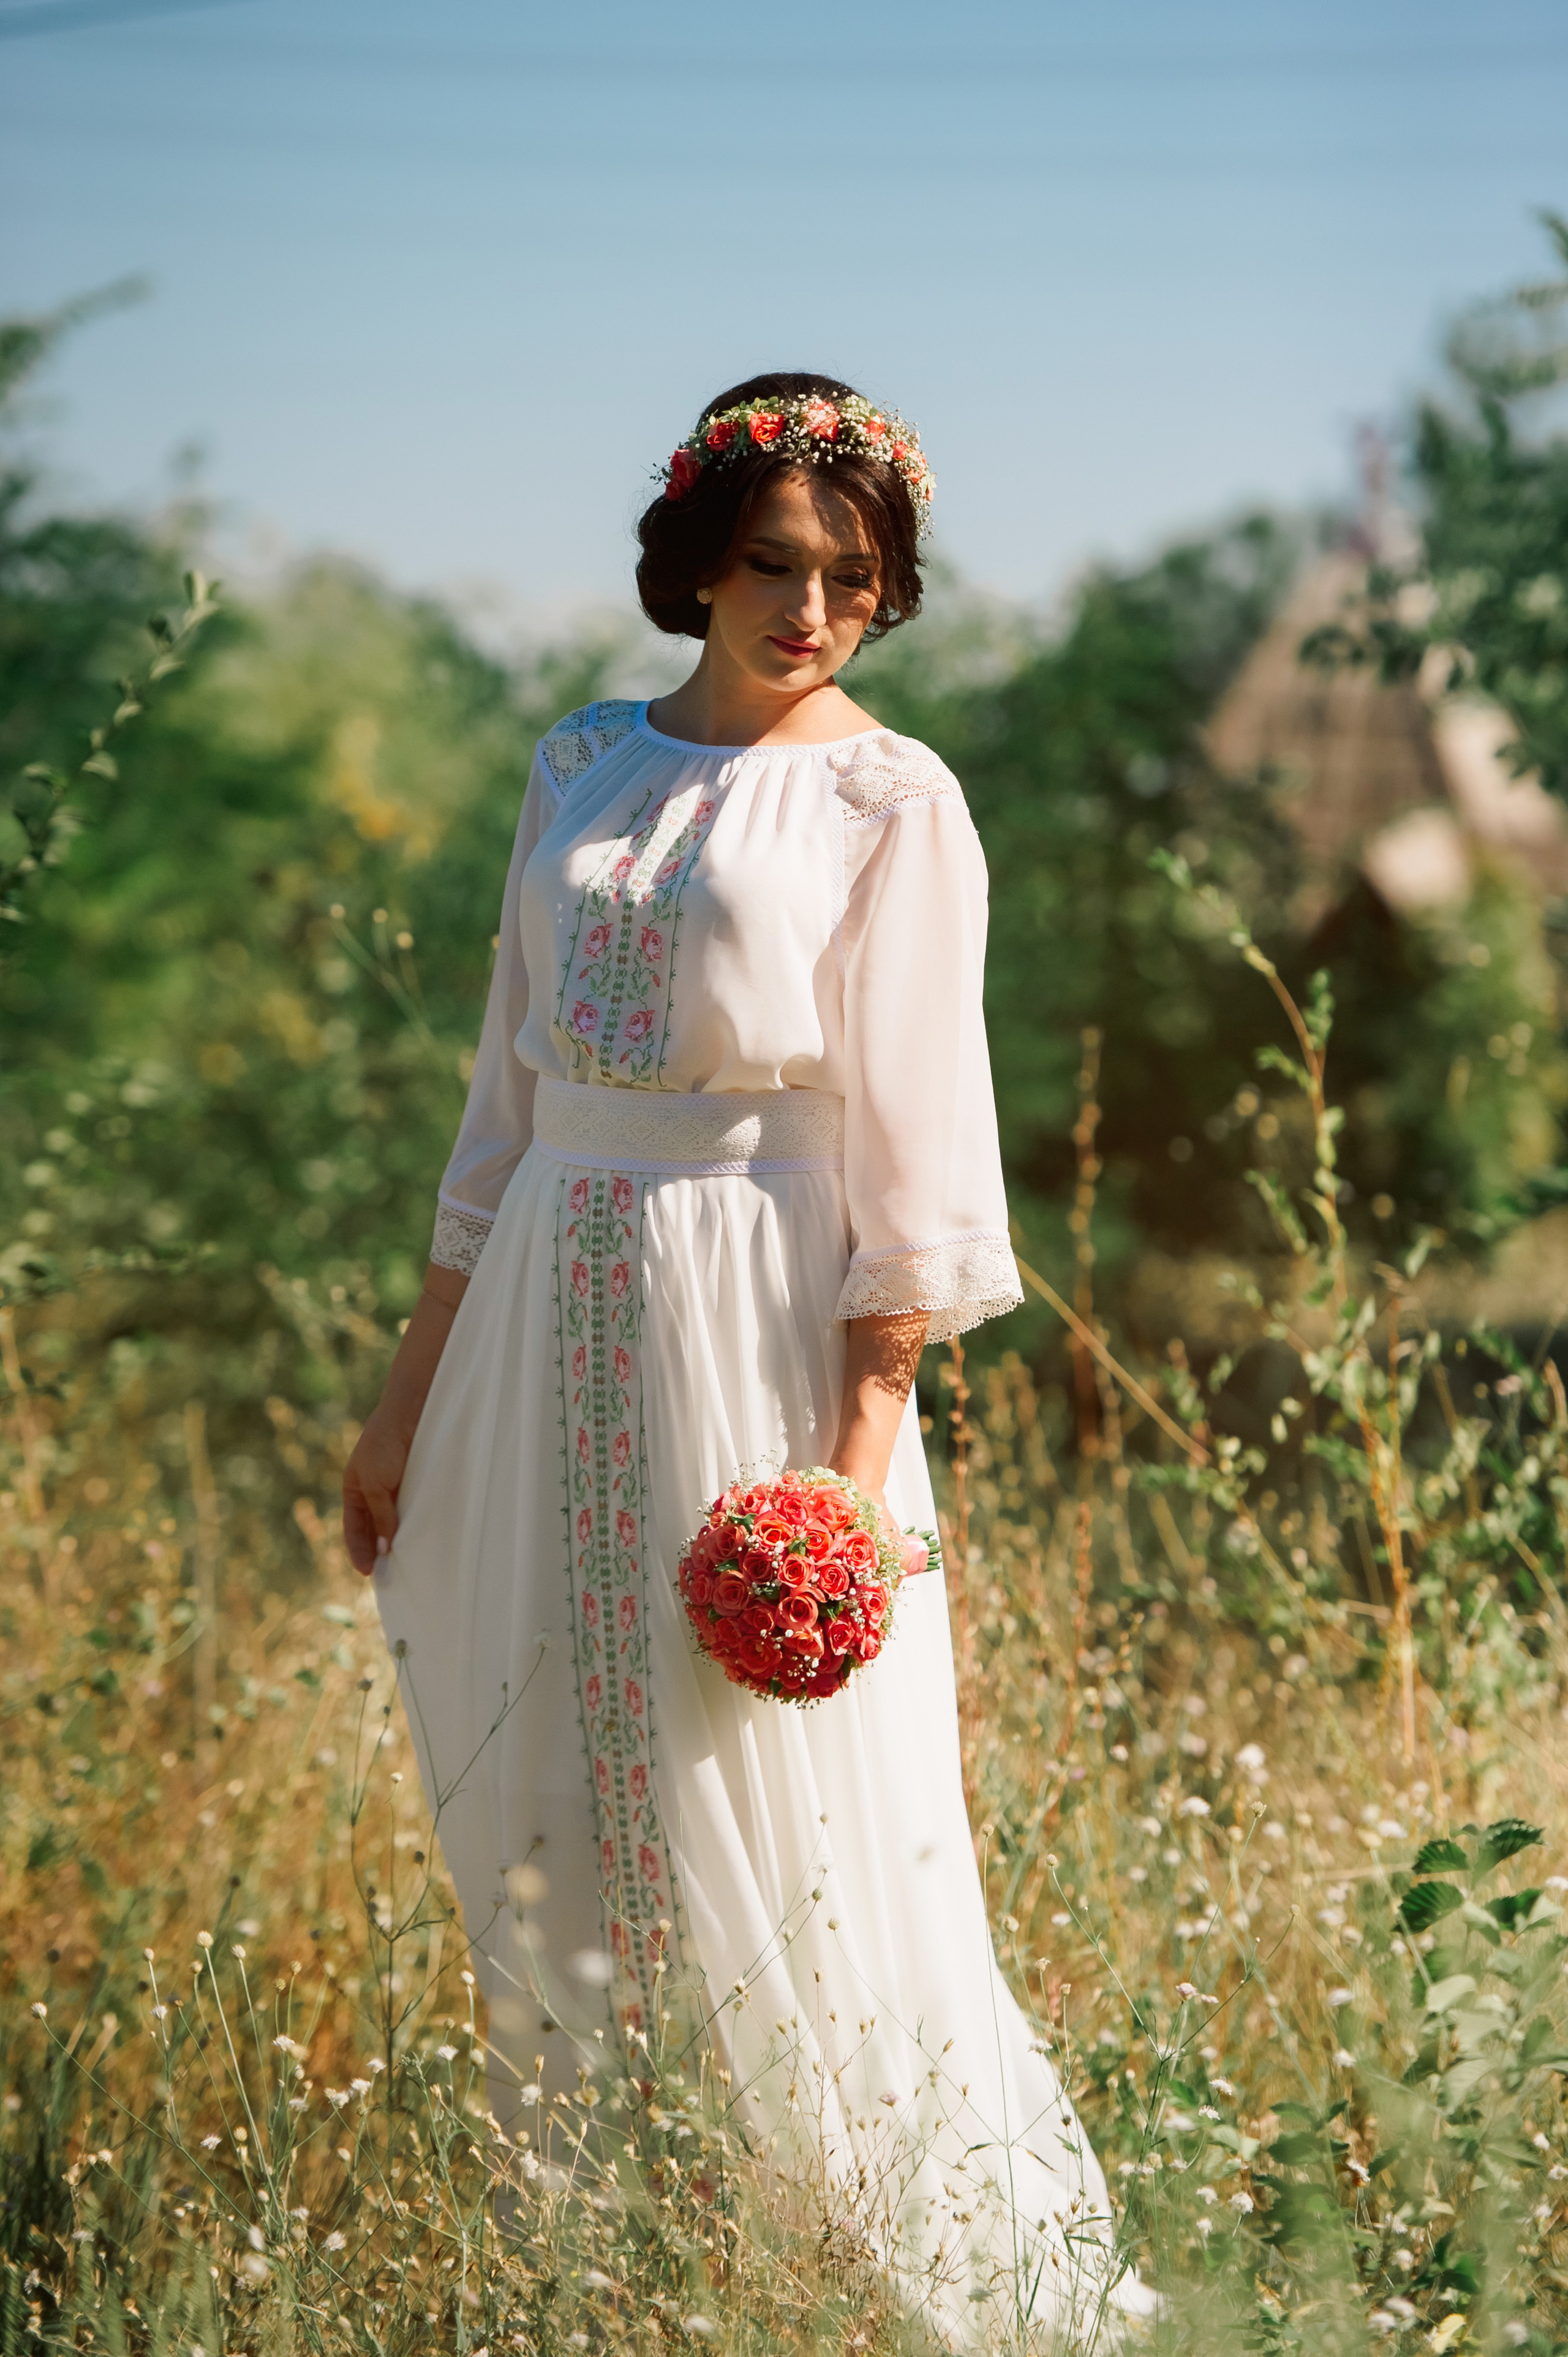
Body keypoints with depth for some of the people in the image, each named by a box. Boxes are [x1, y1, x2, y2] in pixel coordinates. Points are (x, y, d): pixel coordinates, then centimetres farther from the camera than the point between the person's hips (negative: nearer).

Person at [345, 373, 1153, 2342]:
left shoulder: (892, 801, -3)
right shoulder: (583, 768, 11)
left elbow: (911, 1152, -7)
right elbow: (508, 1095, 14)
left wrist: (862, 1454, -16)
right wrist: (411, 1394, 13)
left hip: (757, 1337, -5)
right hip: (550, 1326, 5)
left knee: (790, 1848, -3)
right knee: (538, 1825, 10)